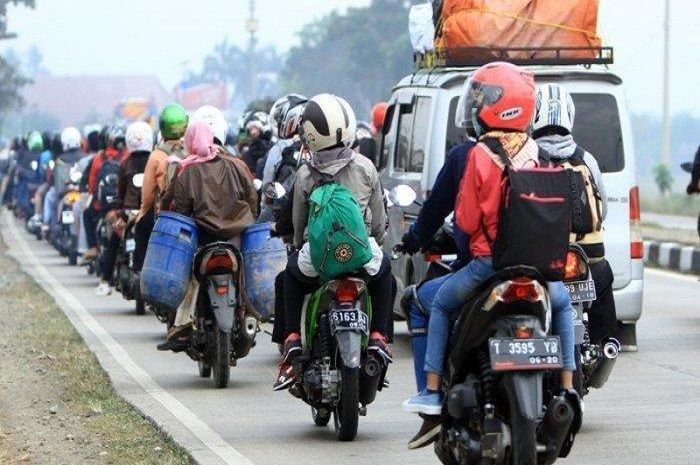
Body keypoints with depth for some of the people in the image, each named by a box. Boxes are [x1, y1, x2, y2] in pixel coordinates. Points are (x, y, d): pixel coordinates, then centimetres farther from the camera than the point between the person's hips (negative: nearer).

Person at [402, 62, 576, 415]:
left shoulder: (480, 156, -13)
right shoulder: (539, 154, -1)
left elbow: (467, 221, -8)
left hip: (488, 263, -3)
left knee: (441, 305, 22)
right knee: (562, 304, 32)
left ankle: (432, 390, 15)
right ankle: (567, 385, 23)